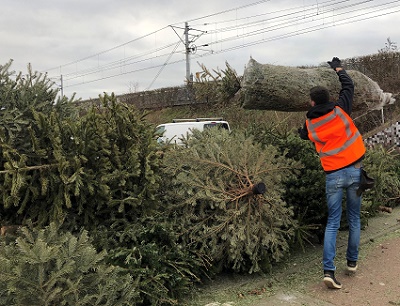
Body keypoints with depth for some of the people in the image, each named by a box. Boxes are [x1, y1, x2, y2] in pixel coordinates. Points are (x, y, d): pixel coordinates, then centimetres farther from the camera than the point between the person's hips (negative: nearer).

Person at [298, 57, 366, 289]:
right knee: (354, 218, 16)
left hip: (333, 176, 0)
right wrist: (338, 68, 27)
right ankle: (352, 261, 30)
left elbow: (304, 136, 20)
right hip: (355, 171, 0)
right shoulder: (340, 110, -4)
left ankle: (329, 270, -3)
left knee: (332, 223, 5)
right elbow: (349, 86, 12)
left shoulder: (310, 123, -2)